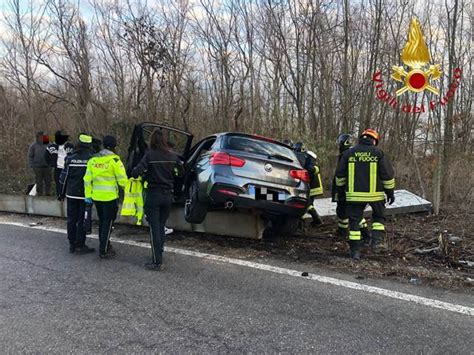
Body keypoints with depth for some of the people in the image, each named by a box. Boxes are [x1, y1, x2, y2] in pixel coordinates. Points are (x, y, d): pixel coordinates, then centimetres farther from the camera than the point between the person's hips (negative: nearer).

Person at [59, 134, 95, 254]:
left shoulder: (70, 158, 0)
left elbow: (64, 177, 3)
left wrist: (62, 193, 12)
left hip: (71, 194, 3)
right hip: (85, 194, -3)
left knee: (71, 219, 12)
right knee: (82, 220, 3)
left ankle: (72, 244, 20)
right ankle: (80, 245, 7)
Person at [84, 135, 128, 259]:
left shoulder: (93, 160, 6)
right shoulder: (114, 160, -11)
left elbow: (87, 179, 5)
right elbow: (122, 180, -13)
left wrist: (88, 195, 9)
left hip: (96, 196, 6)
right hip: (110, 197, -6)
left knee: (102, 221, 20)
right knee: (108, 223, 3)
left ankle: (104, 244, 34)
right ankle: (104, 251, 6)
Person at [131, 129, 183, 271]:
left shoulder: (150, 155, -13)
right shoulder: (173, 156, -1)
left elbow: (136, 172, -20)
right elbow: (180, 172, 6)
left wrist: (135, 174, 2)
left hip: (153, 195, -4)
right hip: (168, 195, 5)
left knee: (154, 228, 1)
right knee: (161, 226, 18)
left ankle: (157, 262, 1)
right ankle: (159, 255, 27)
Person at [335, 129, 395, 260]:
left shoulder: (349, 153, 5)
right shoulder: (378, 152, -1)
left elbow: (340, 175, 8)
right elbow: (387, 174, -1)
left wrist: (340, 191, 18)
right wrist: (390, 192, 8)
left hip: (354, 194, 1)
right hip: (375, 194, -1)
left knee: (354, 221, 7)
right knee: (379, 216, 23)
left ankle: (355, 250, 6)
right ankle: (377, 236, 3)